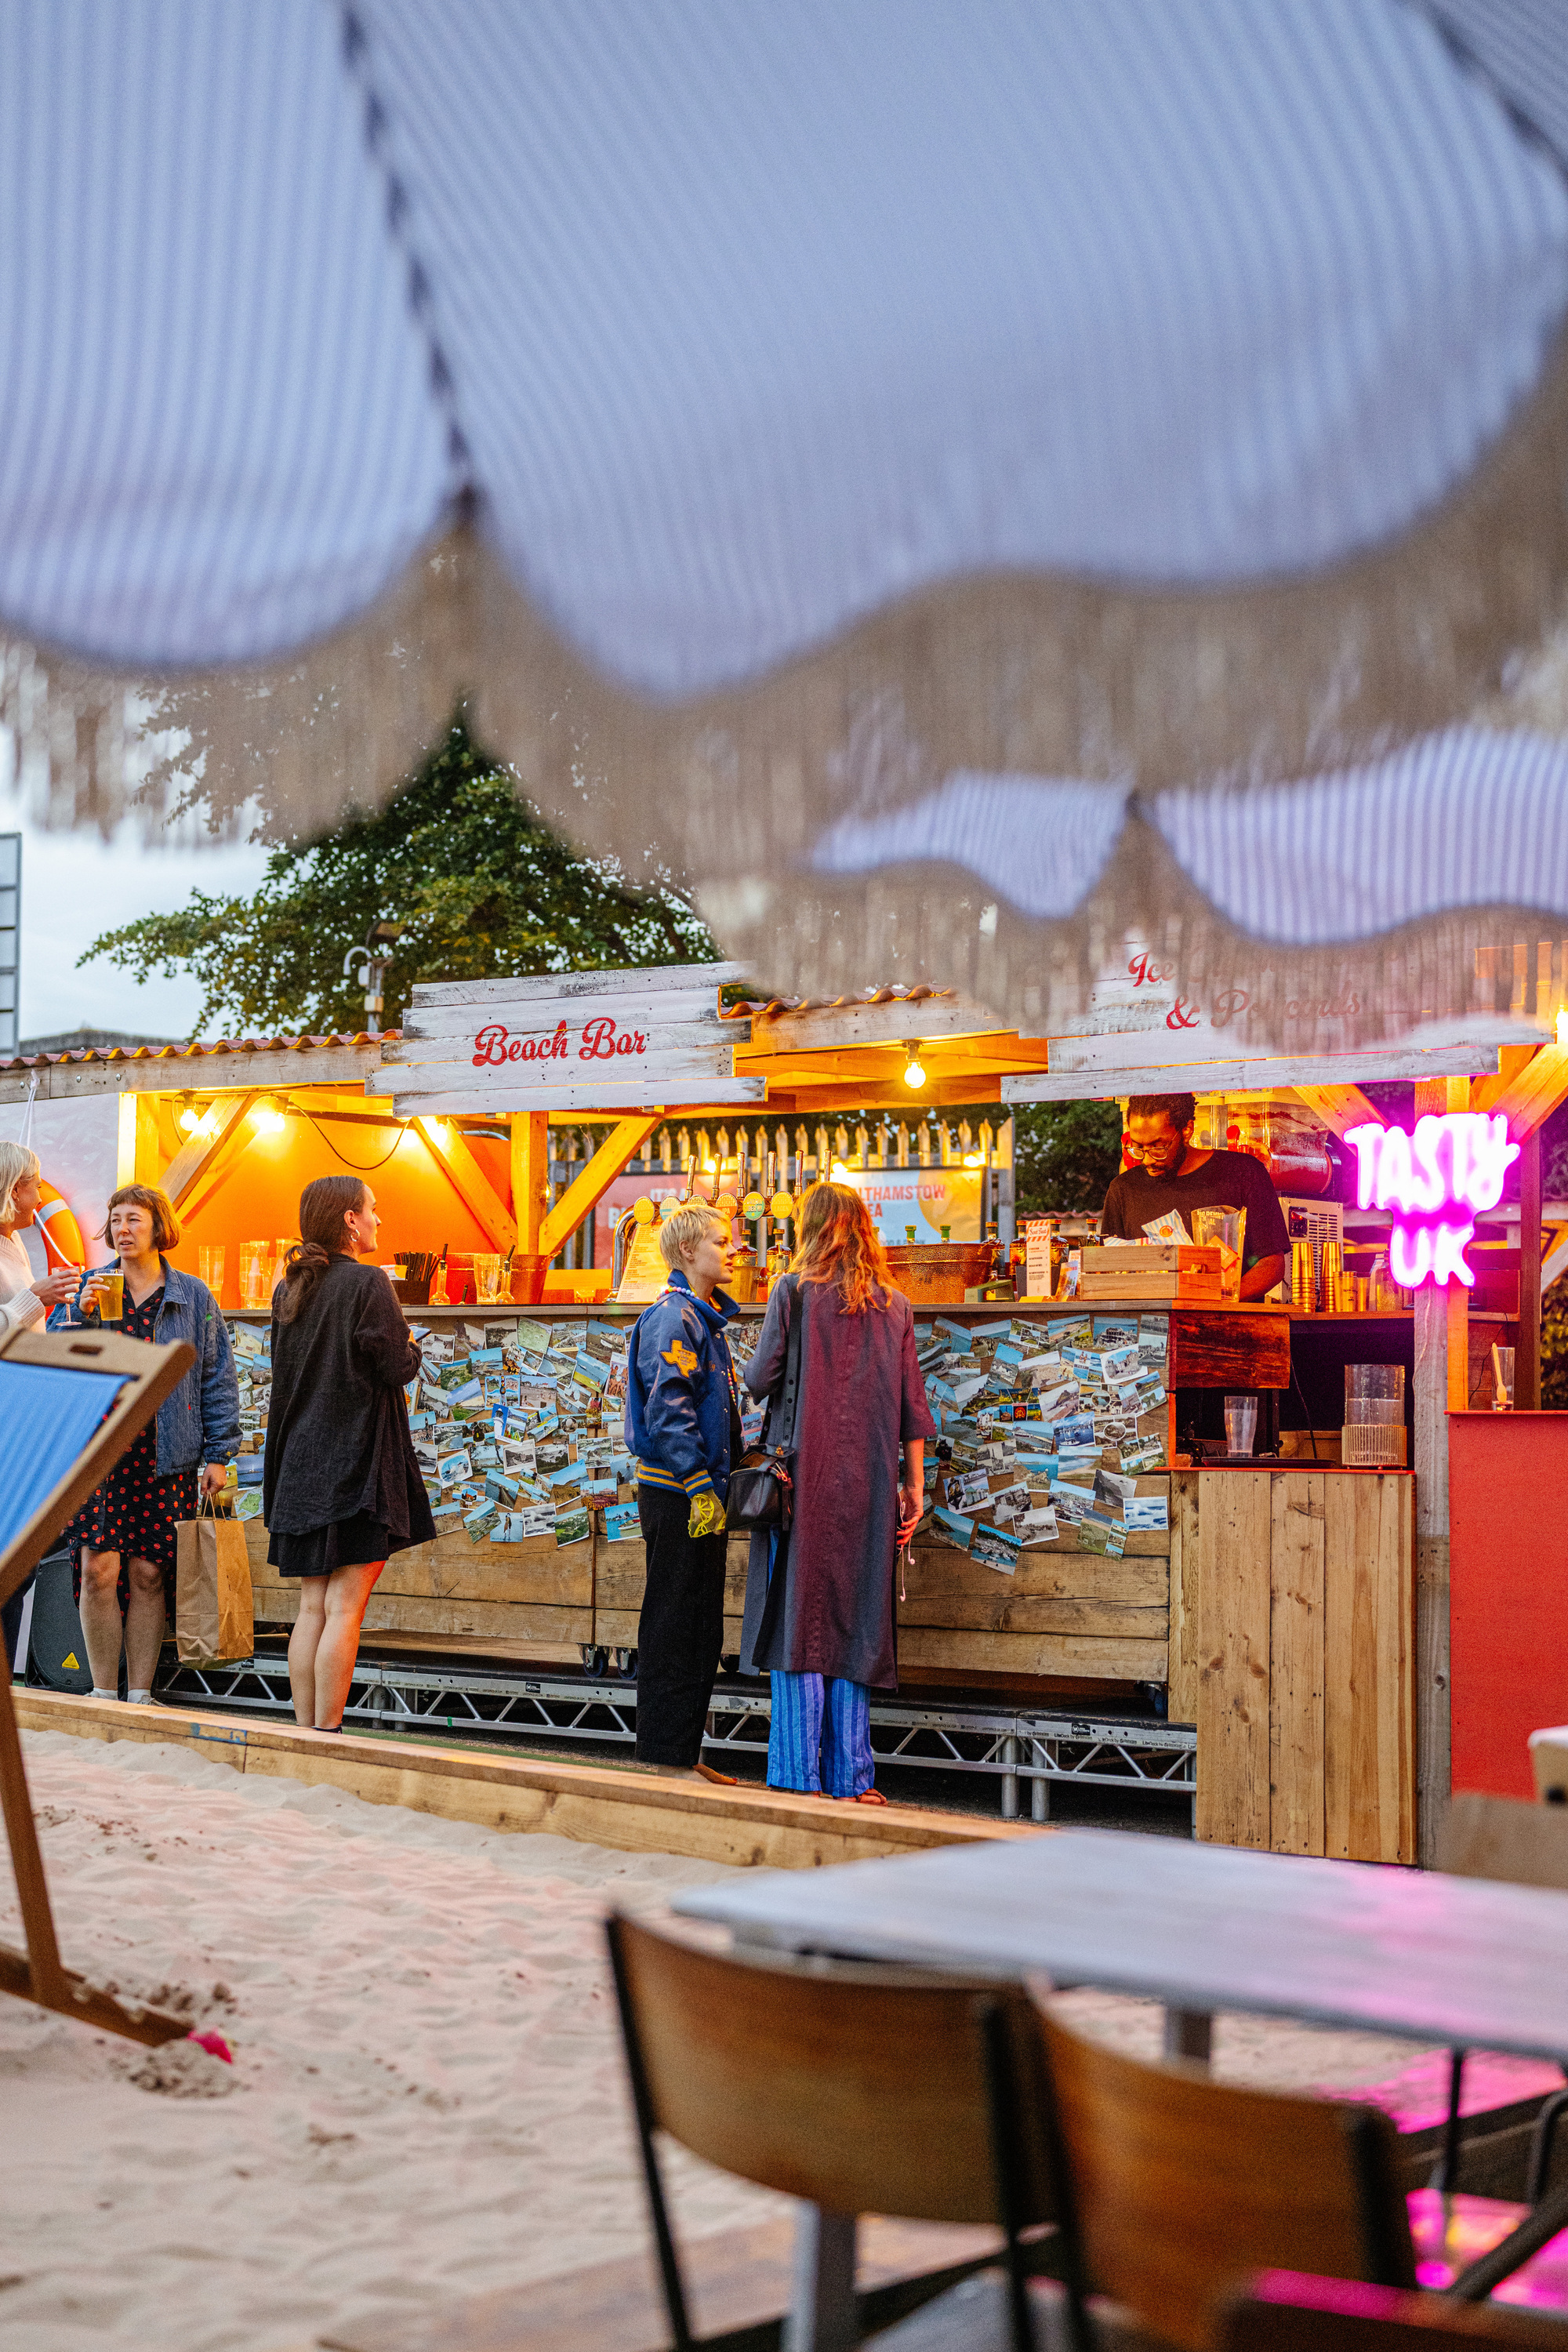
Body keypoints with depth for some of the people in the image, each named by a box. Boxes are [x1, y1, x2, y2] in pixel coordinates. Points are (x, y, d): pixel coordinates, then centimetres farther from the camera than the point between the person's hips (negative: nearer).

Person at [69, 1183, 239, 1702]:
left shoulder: (192, 1298, 8)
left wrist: (218, 1454, 2)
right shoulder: (91, 1288, 10)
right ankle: (103, 1694, 4)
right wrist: (81, 1317, -10)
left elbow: (217, 1378, 7)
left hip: (166, 1458, 0)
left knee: (148, 1573, 1)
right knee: (98, 1568, -7)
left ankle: (139, 1694, 10)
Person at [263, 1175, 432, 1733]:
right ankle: (327, 1735, -7)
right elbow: (398, 1367, -13)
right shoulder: (367, 1282, -10)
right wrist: (409, 1346, 7)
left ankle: (305, 1732, 9)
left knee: (312, 1608, 8)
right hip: (358, 1458, -7)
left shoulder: (288, 1289, 11)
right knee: (344, 1607, -6)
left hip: (300, 1459, 7)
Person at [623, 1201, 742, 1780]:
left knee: (700, 1629, 13)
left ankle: (684, 1753, 19)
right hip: (679, 1497, -10)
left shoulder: (704, 1316, 18)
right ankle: (664, 1756, 0)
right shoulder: (674, 1318, -13)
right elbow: (668, 1411, -21)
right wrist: (701, 1487, -23)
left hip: (699, 1494, 10)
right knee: (674, 1625, -5)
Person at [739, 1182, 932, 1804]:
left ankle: (802, 1772, -1)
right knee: (857, 1618, 7)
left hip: (805, 1472, -3)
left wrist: (751, 1370, 18)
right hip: (869, 1482, 3)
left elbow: (761, 1378, -5)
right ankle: (851, 1774, 6)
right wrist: (914, 1485, 9)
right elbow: (911, 1402, 6)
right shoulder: (894, 1304, 8)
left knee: (801, 1617, 1)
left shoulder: (794, 1290, -2)